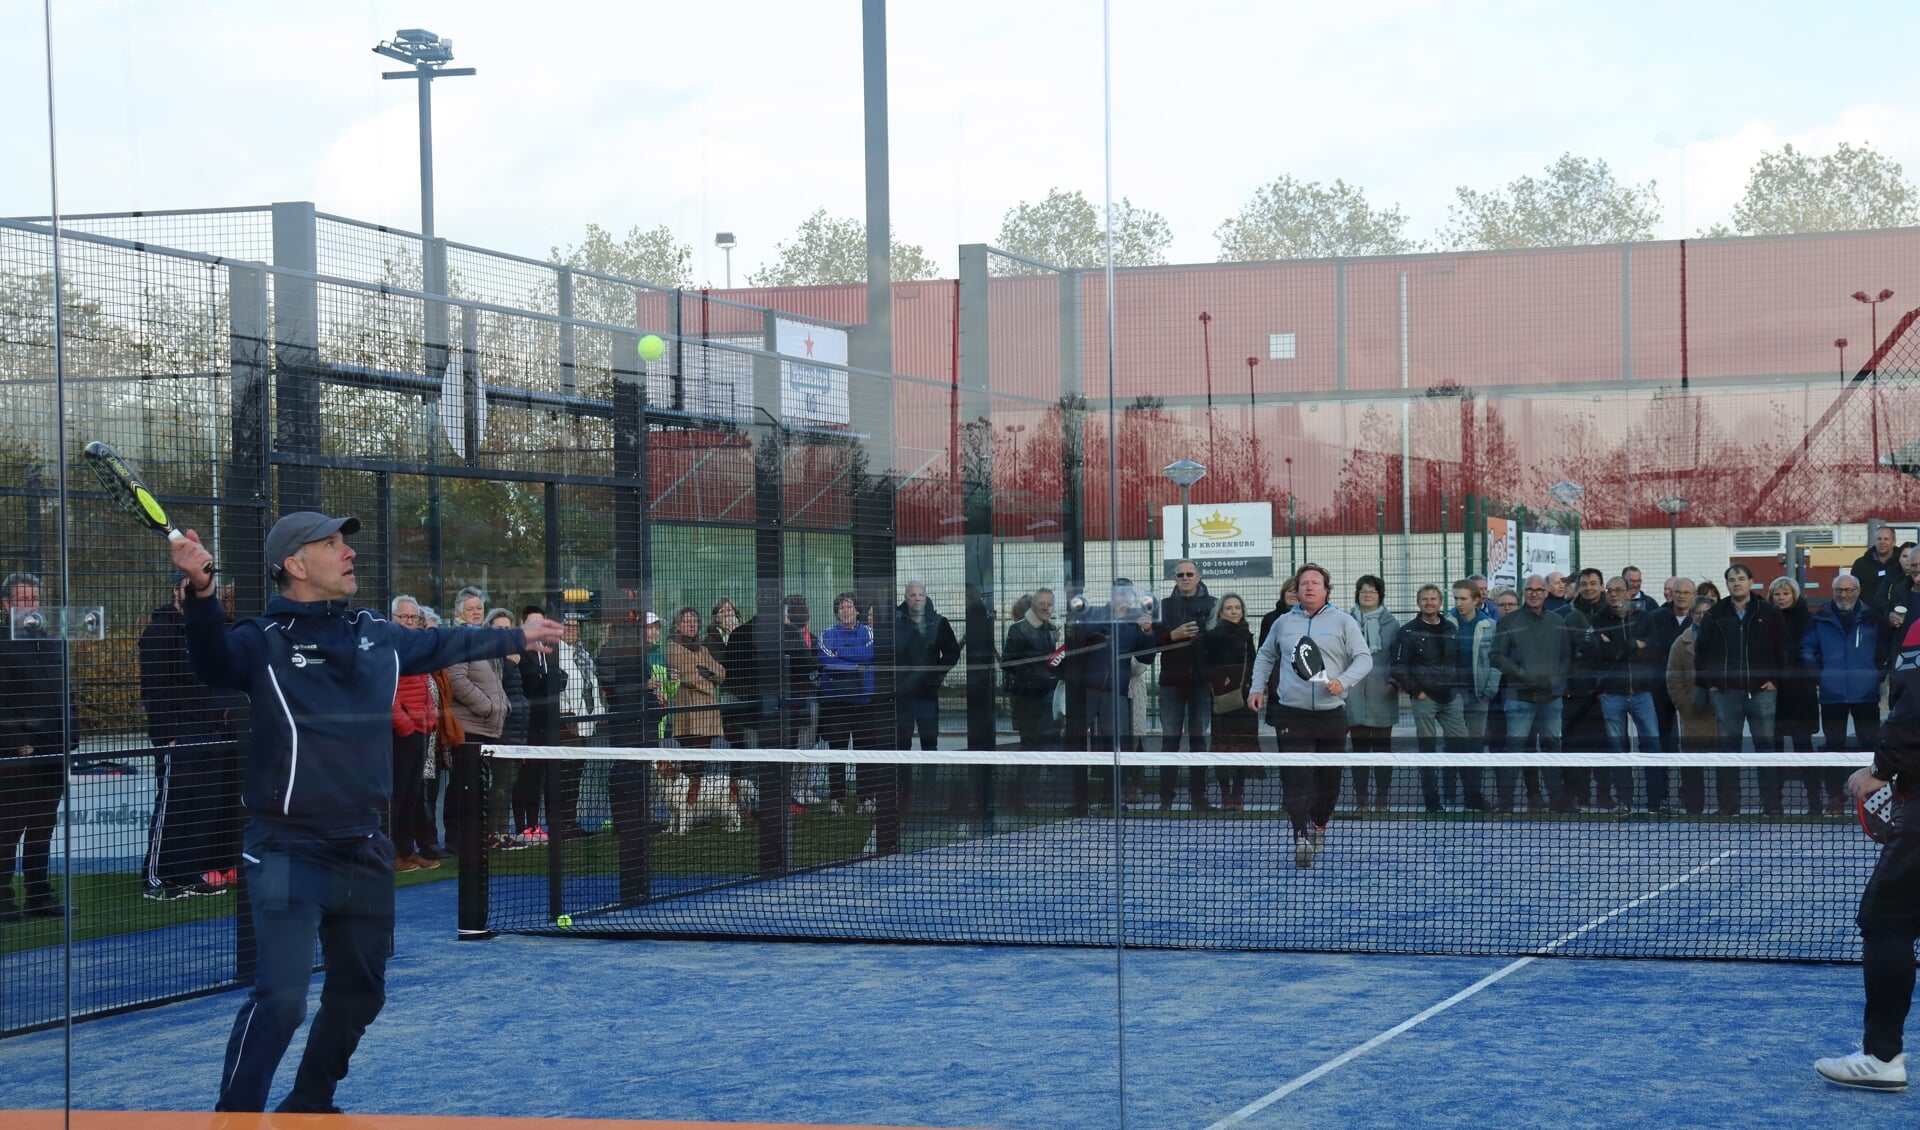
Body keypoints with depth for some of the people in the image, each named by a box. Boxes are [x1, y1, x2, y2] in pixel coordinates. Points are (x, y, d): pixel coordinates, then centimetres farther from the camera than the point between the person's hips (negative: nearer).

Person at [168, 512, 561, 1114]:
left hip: (363, 850, 7)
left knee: (359, 991, 20)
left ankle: (310, 1103, 39)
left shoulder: (378, 635, 9)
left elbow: (441, 644, 27)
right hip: (289, 854, -7)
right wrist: (201, 591, -47)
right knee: (280, 996, -18)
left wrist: (517, 637, 38)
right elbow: (214, 661, -29)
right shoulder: (264, 641, -9)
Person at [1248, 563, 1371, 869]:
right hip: (1292, 714, 0)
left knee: (1329, 778, 7)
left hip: (1331, 714, 0)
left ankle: (1318, 823, 33)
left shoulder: (1343, 622, 3)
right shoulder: (1283, 623, 11)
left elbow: (1364, 658, -2)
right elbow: (1265, 655, 25)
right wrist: (1257, 688, 14)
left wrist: (1343, 682, -18)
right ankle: (1301, 837, -17)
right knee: (1296, 777, -13)